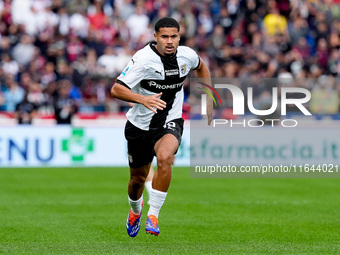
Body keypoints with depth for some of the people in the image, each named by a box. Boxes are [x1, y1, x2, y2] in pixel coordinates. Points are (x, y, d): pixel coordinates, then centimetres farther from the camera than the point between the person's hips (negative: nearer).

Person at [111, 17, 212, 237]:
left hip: (170, 122, 1)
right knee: (138, 178, 14)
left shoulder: (187, 55, -7)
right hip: (140, 125, -1)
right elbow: (116, 89, -25)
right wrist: (142, 99, -41)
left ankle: (153, 215, -21)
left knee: (165, 157, -32)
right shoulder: (144, 58, -20)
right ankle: (135, 210, 50)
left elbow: (201, 66, 19)